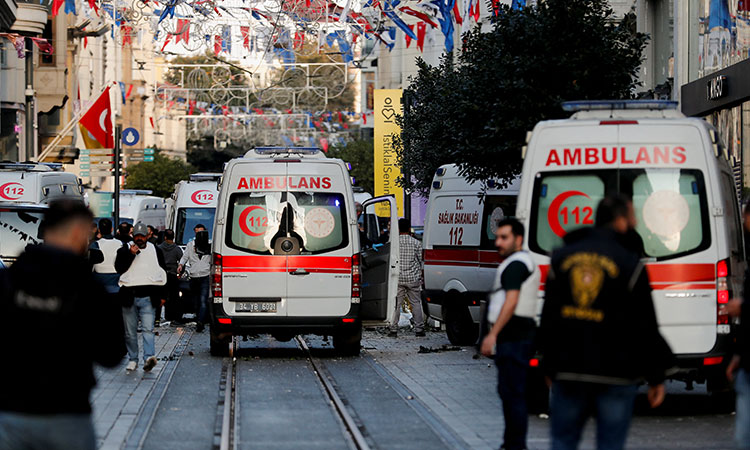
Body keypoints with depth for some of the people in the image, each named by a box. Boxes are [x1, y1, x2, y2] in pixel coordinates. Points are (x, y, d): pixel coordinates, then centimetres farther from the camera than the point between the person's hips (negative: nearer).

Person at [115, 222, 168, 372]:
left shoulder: (155, 251, 11)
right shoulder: (124, 250, 6)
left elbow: (163, 273, 17)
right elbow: (119, 268, -7)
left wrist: (162, 295, 13)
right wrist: (131, 254, -16)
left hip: (148, 298, 0)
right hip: (129, 297, 1)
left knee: (148, 329, -14)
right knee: (130, 331, 6)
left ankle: (149, 357, -26)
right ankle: (133, 359, 15)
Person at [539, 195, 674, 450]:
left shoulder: (562, 258, 6)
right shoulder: (630, 264, -7)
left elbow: (548, 318, 10)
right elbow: (646, 328, -6)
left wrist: (550, 367, 19)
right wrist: (656, 377, 3)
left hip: (568, 372, 3)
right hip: (615, 375, -3)